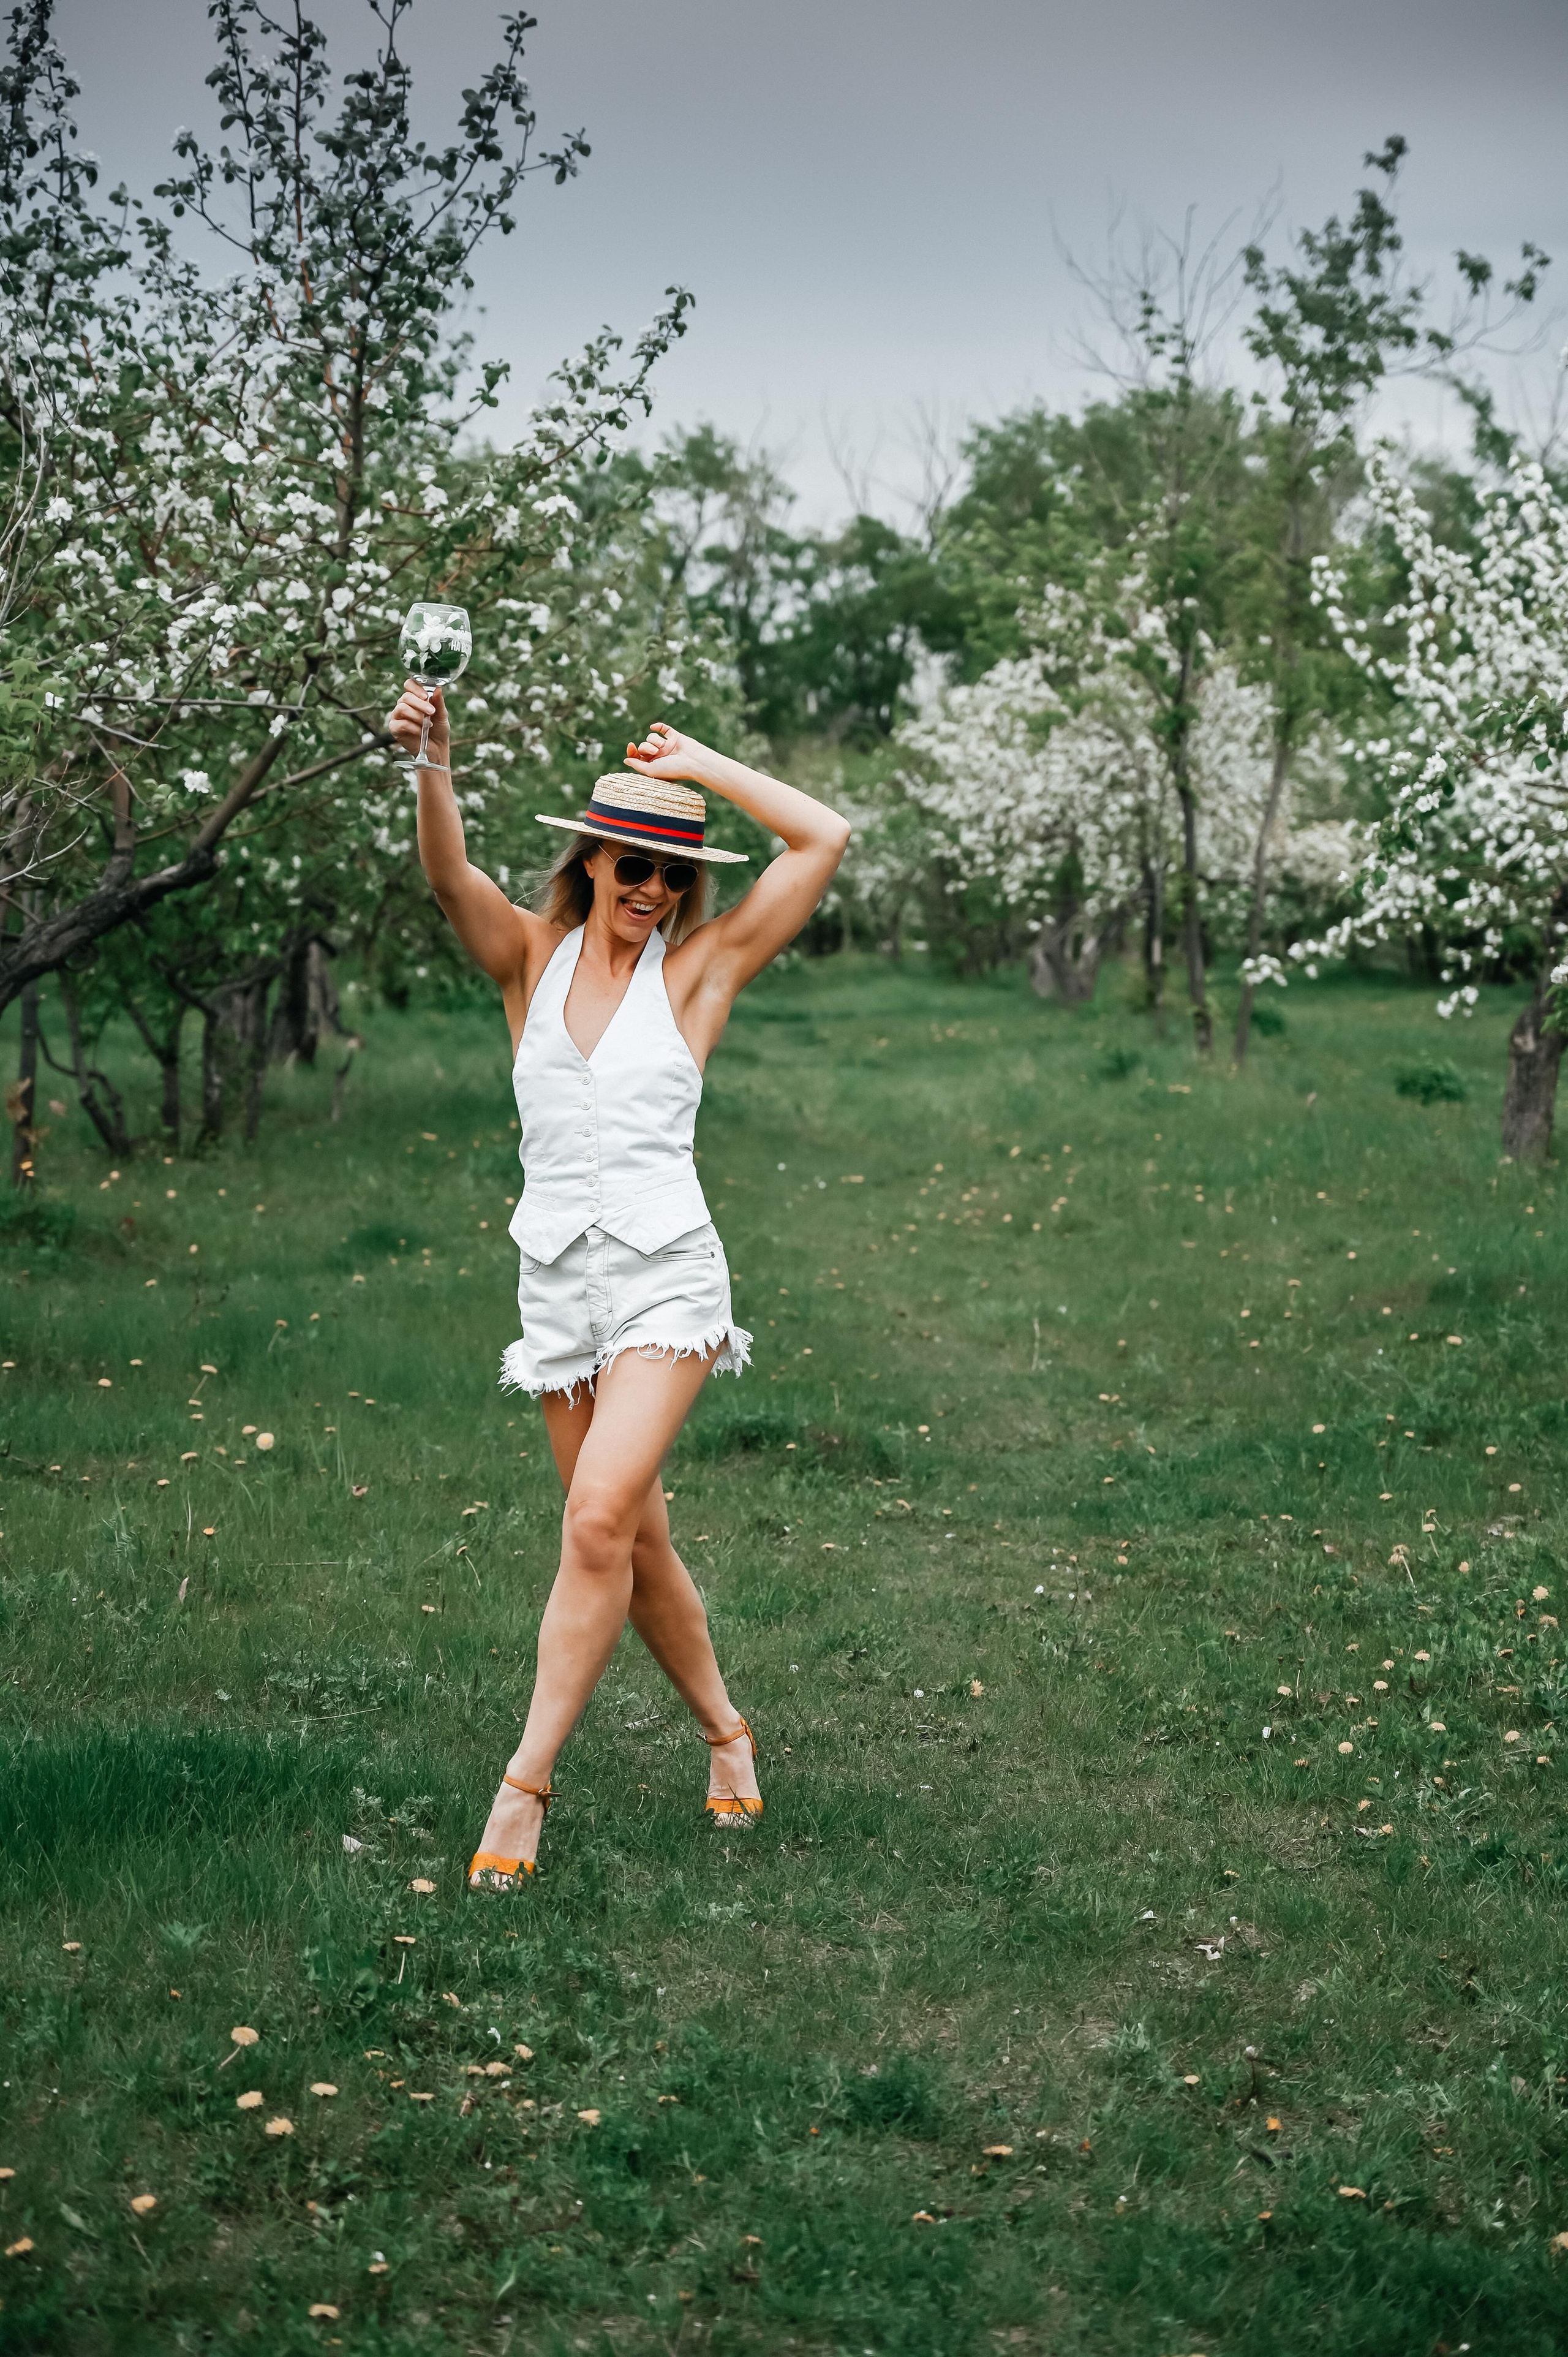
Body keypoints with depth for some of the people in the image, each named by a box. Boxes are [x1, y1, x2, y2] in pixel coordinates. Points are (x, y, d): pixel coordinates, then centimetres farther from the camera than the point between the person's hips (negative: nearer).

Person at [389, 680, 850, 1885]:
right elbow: (449, 874, -12)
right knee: (637, 1544, 11)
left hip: (667, 1273, -4)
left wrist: (702, 765, -1)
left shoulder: (699, 967, 2)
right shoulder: (534, 958, 8)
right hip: (558, 1280, 4)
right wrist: (434, 764, -29)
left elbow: (826, 837, -5)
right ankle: (725, 1730, 32)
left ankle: (525, 1781, -12)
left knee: (600, 1520, -18)